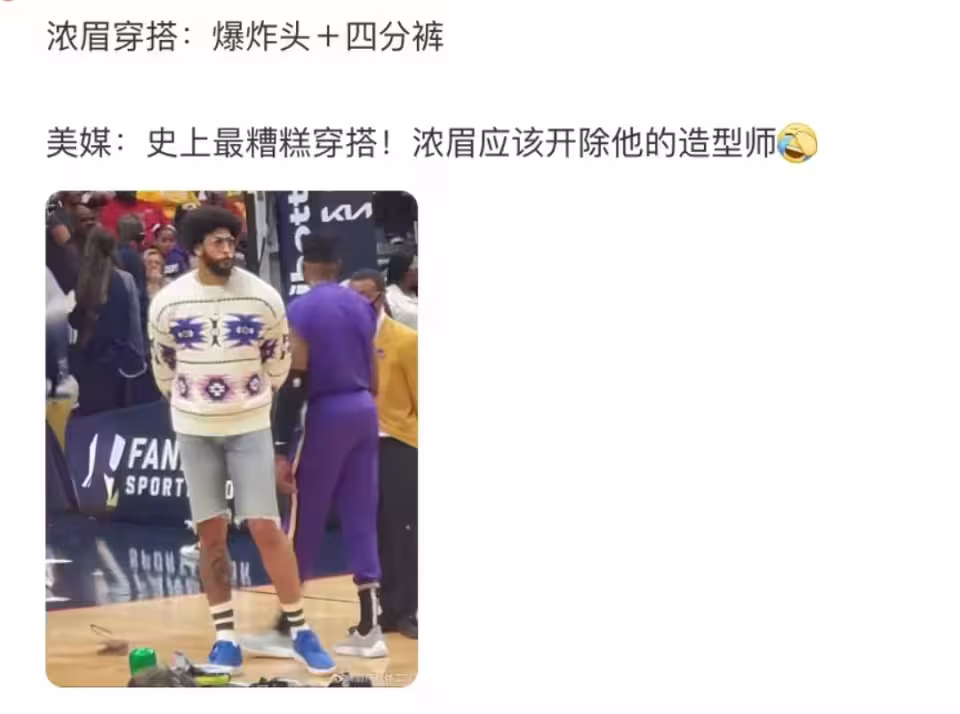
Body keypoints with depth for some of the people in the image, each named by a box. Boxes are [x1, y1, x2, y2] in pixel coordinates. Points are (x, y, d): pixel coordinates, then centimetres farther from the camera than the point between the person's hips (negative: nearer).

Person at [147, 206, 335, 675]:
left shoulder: (263, 298, -7)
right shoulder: (167, 302, -5)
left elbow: (279, 358, 9)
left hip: (250, 427, -1)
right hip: (194, 430, 1)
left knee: (266, 528, -6)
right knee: (210, 534, 3)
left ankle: (300, 631, 4)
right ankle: (225, 636, 12)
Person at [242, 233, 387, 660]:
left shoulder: (302, 309, -11)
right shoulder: (362, 305, 9)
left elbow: (295, 382, -16)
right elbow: (372, 373, 13)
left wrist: (281, 449, -15)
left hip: (326, 413, -6)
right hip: (364, 410, 6)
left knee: (302, 527, 2)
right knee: (361, 522, 9)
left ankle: (284, 630, 7)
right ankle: (369, 629, 8)